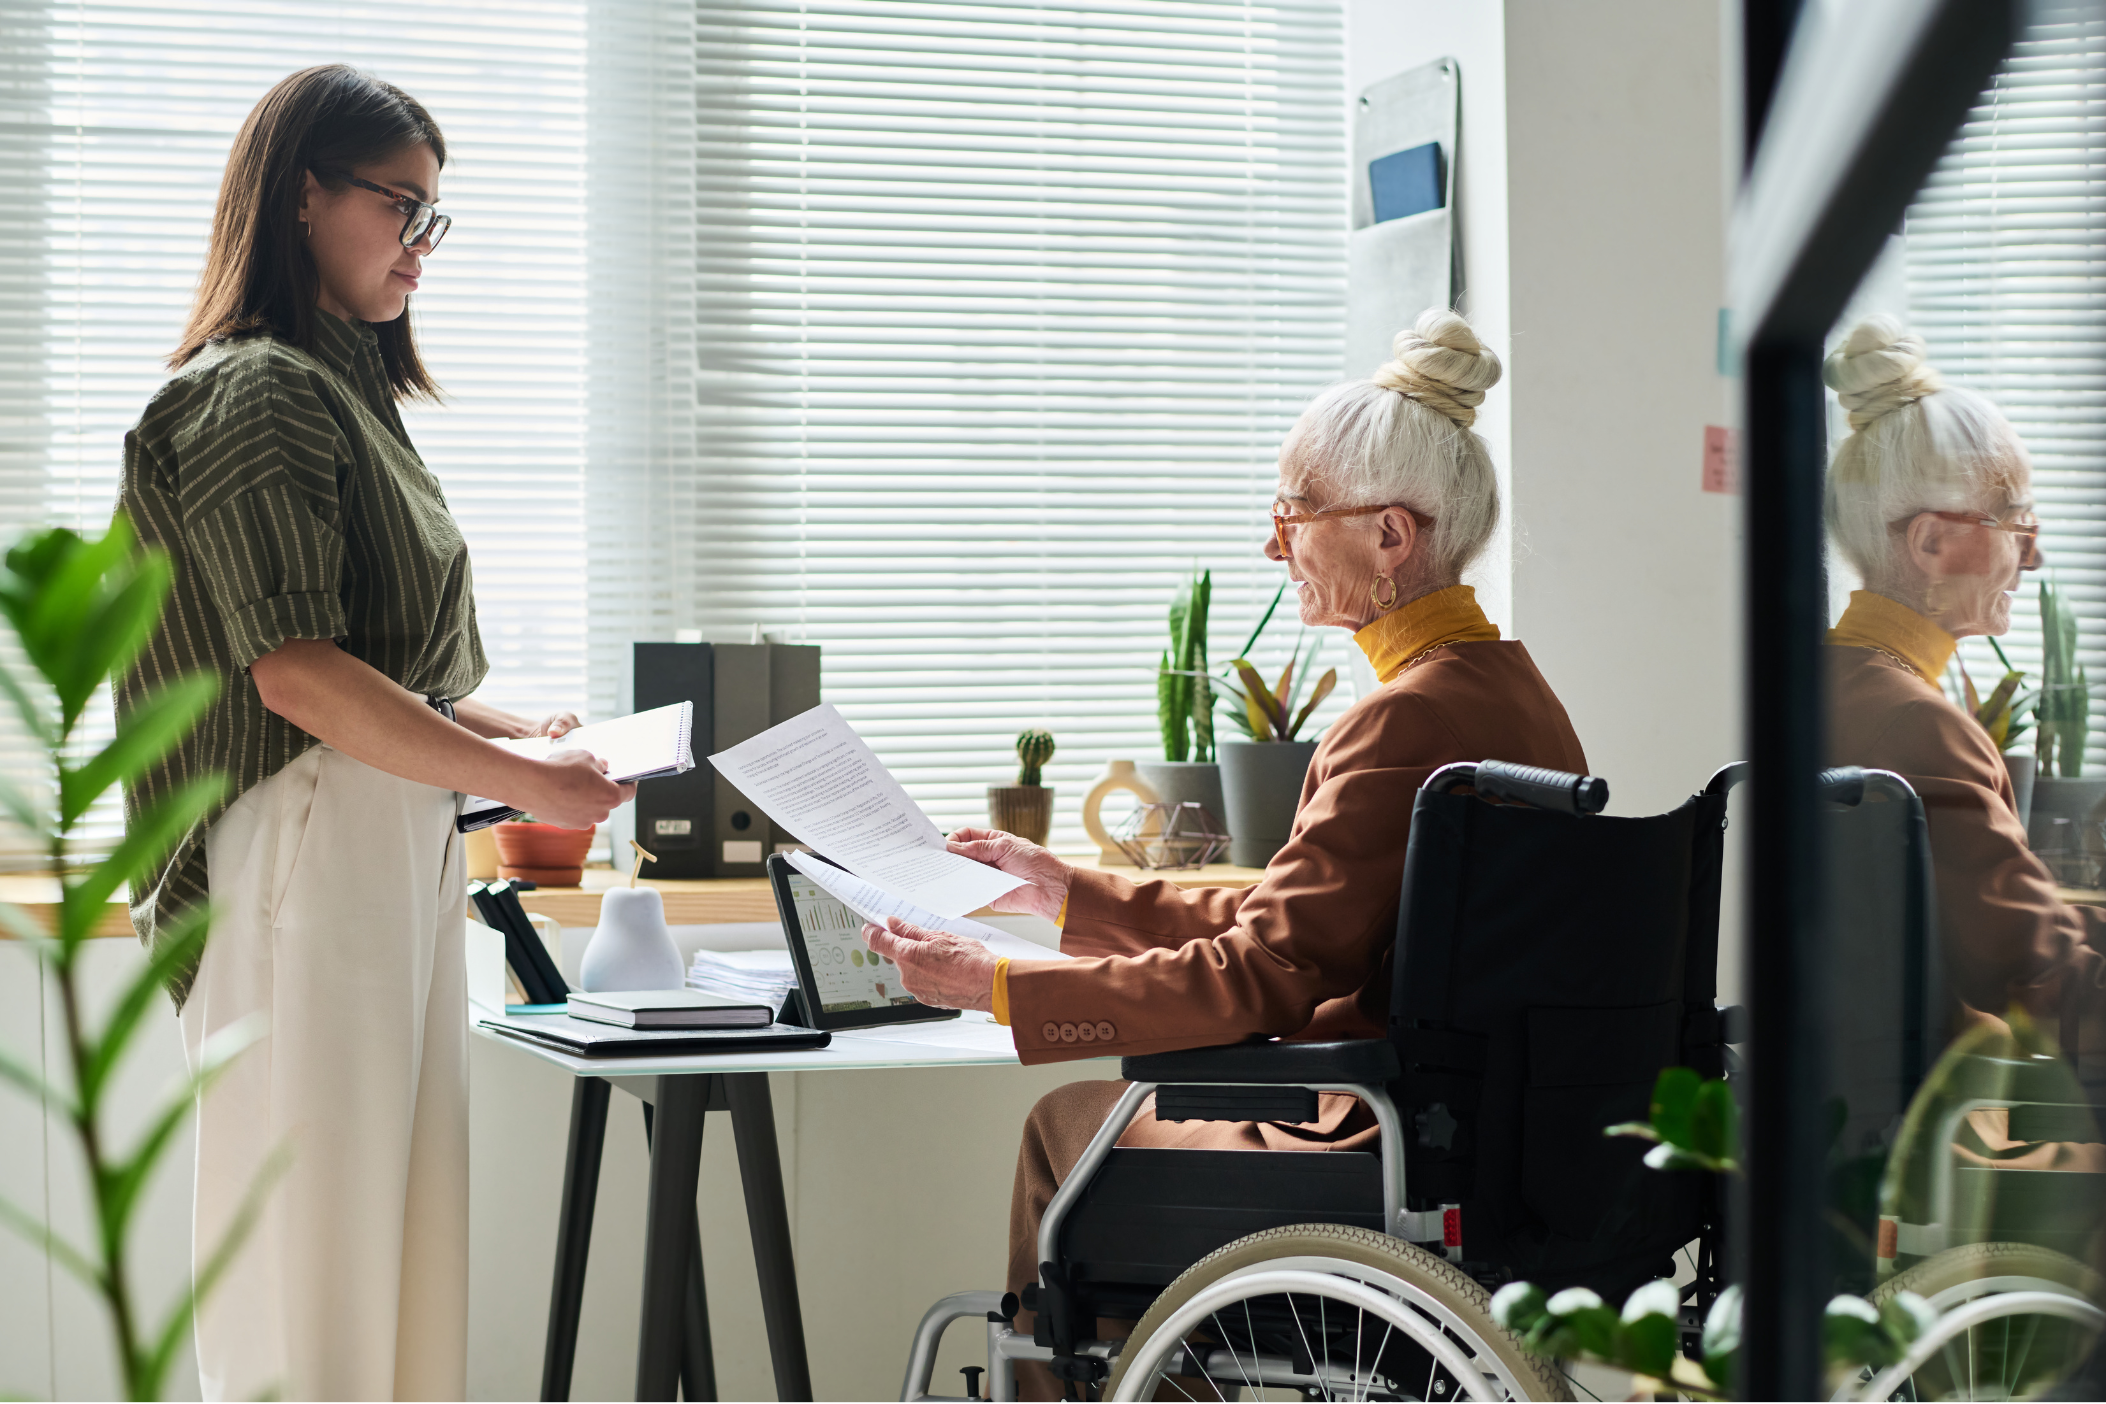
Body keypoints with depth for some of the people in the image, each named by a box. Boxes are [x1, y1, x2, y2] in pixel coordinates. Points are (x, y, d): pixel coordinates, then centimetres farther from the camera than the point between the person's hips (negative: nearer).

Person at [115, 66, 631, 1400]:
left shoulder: (351, 391, 19)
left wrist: (514, 724, 8)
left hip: (400, 850, 9)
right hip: (307, 848, -9)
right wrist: (522, 781, -16)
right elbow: (295, 675, -19)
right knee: (313, 1246, -6)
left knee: (403, 1229, 9)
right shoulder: (255, 395, -10)